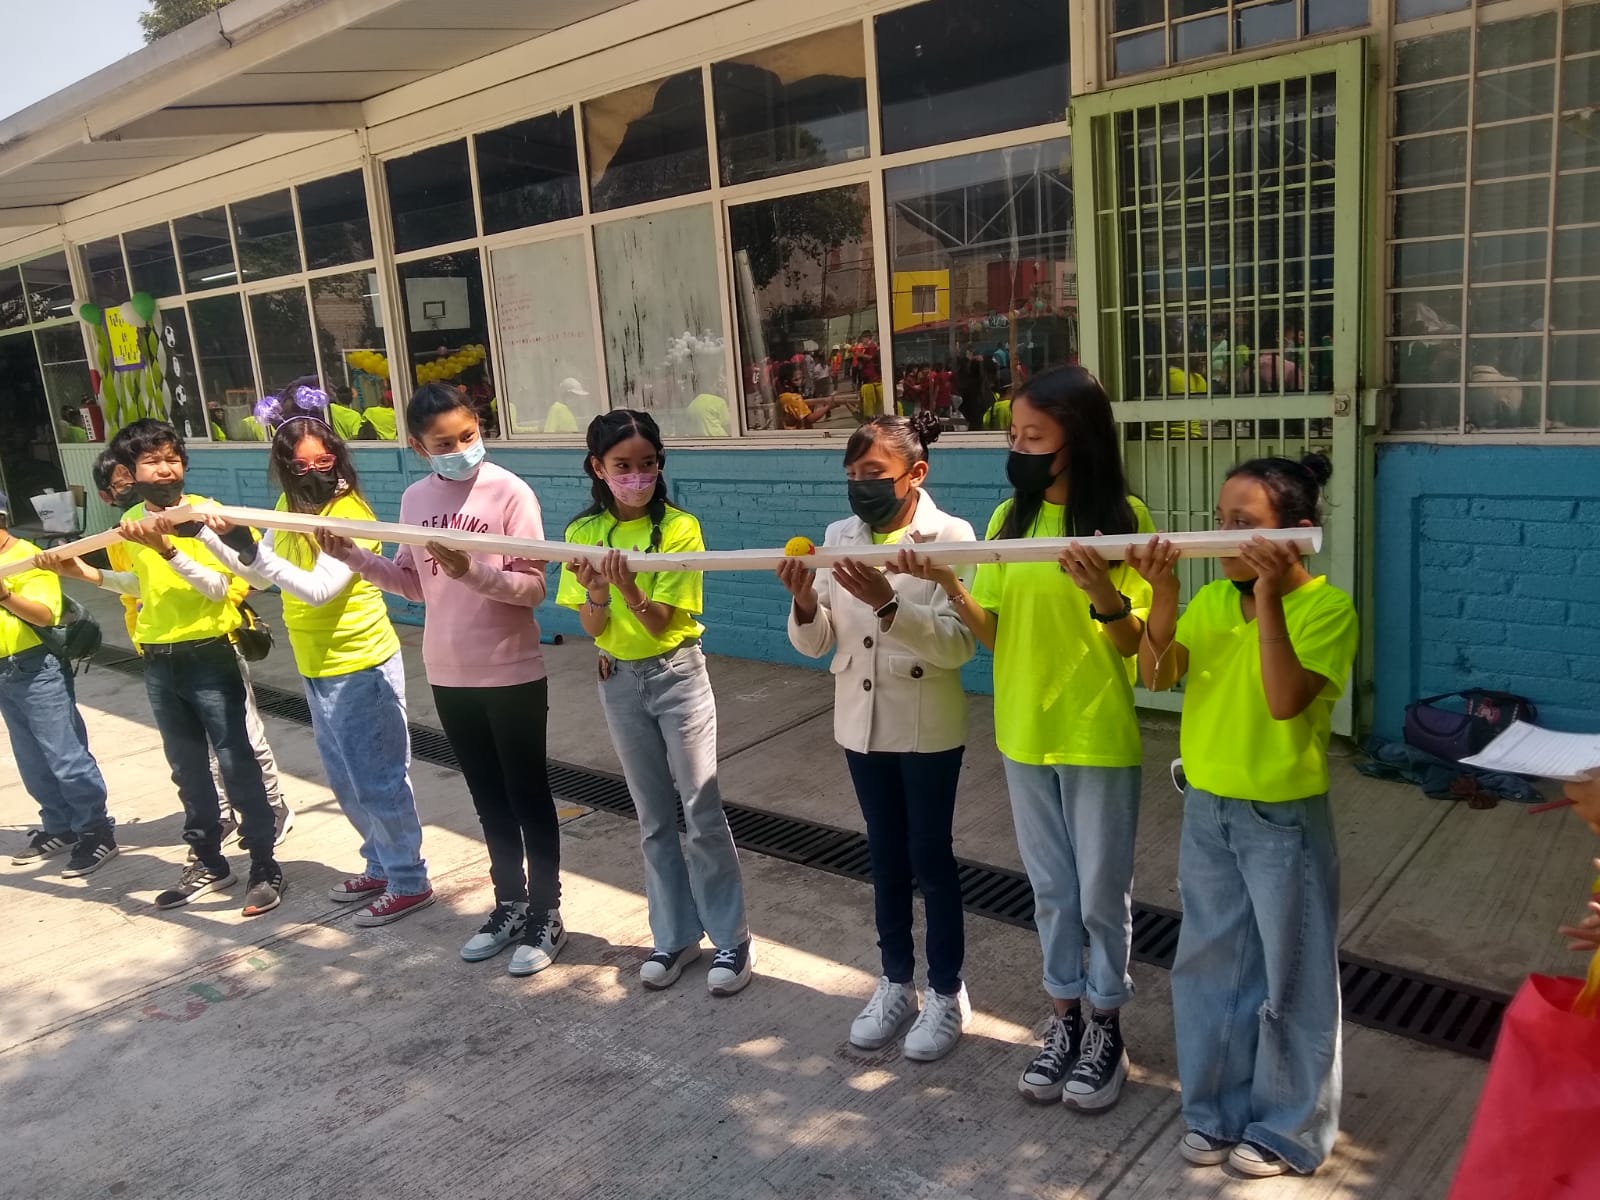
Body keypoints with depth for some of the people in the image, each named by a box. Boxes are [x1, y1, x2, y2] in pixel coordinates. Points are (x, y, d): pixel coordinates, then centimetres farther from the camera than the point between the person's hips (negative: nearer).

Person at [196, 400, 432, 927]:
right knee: (346, 782, 19)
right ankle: (382, 867, 35)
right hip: (317, 668, 9)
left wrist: (253, 551, -37)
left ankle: (410, 882, 14)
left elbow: (318, 588, -29)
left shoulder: (350, 513, -20)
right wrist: (208, 535, 6)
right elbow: (261, 576, 14)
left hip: (361, 669, -9)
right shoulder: (290, 506, 5)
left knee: (377, 779, 0)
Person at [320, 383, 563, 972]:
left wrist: (470, 570, -31)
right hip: (449, 676, 6)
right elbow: (415, 584, 11)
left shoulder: (509, 492, -14)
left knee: (528, 795, 7)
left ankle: (545, 915, 21)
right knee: (488, 798, 18)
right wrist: (352, 556, -1)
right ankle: (510, 903, 34)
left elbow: (533, 589, -17)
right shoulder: (415, 499, 4)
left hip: (512, 675, -5)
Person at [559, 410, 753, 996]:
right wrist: (598, 593, -25)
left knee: (703, 812, -2)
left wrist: (629, 589, -37)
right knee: (654, 818, 12)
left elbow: (660, 621, -17)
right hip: (619, 681, 4)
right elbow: (592, 627, -4)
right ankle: (675, 936, 24)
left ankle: (731, 939, 12)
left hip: (678, 674, -4)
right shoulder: (584, 532, -1)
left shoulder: (679, 528, -12)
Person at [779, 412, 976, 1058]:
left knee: (930, 858, 8)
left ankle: (947, 993, 26)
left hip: (928, 729, -4)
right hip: (862, 725, 5)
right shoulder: (838, 537, 1)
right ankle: (896, 983, 33)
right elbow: (814, 643, 1)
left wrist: (887, 605, -33)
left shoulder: (951, 537, -13)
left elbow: (959, 643, -22)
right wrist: (804, 601, -20)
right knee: (886, 856, 17)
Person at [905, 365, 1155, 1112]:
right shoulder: (1008, 520, 1)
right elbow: (990, 632, -1)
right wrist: (948, 584, -18)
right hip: (1023, 733, 5)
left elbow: (1134, 643, -13)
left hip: (1098, 736, -4)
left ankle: (1105, 1027, 29)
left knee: (1101, 890, 10)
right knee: (1050, 888, 17)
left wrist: (1104, 595, -33)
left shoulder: (1123, 519, -12)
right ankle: (1064, 1018, 33)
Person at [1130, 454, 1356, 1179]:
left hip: (1285, 820, -5)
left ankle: (1287, 1128, 30)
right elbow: (1155, 676, -8)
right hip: (1206, 811, 6)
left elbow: (1285, 700, -27)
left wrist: (1269, 597, -30)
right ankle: (1216, 1110, 35)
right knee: (1209, 963, 16)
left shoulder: (1326, 607, -15)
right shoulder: (1211, 599, 1)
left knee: (1288, 978, 10)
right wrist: (1162, 597, -21)